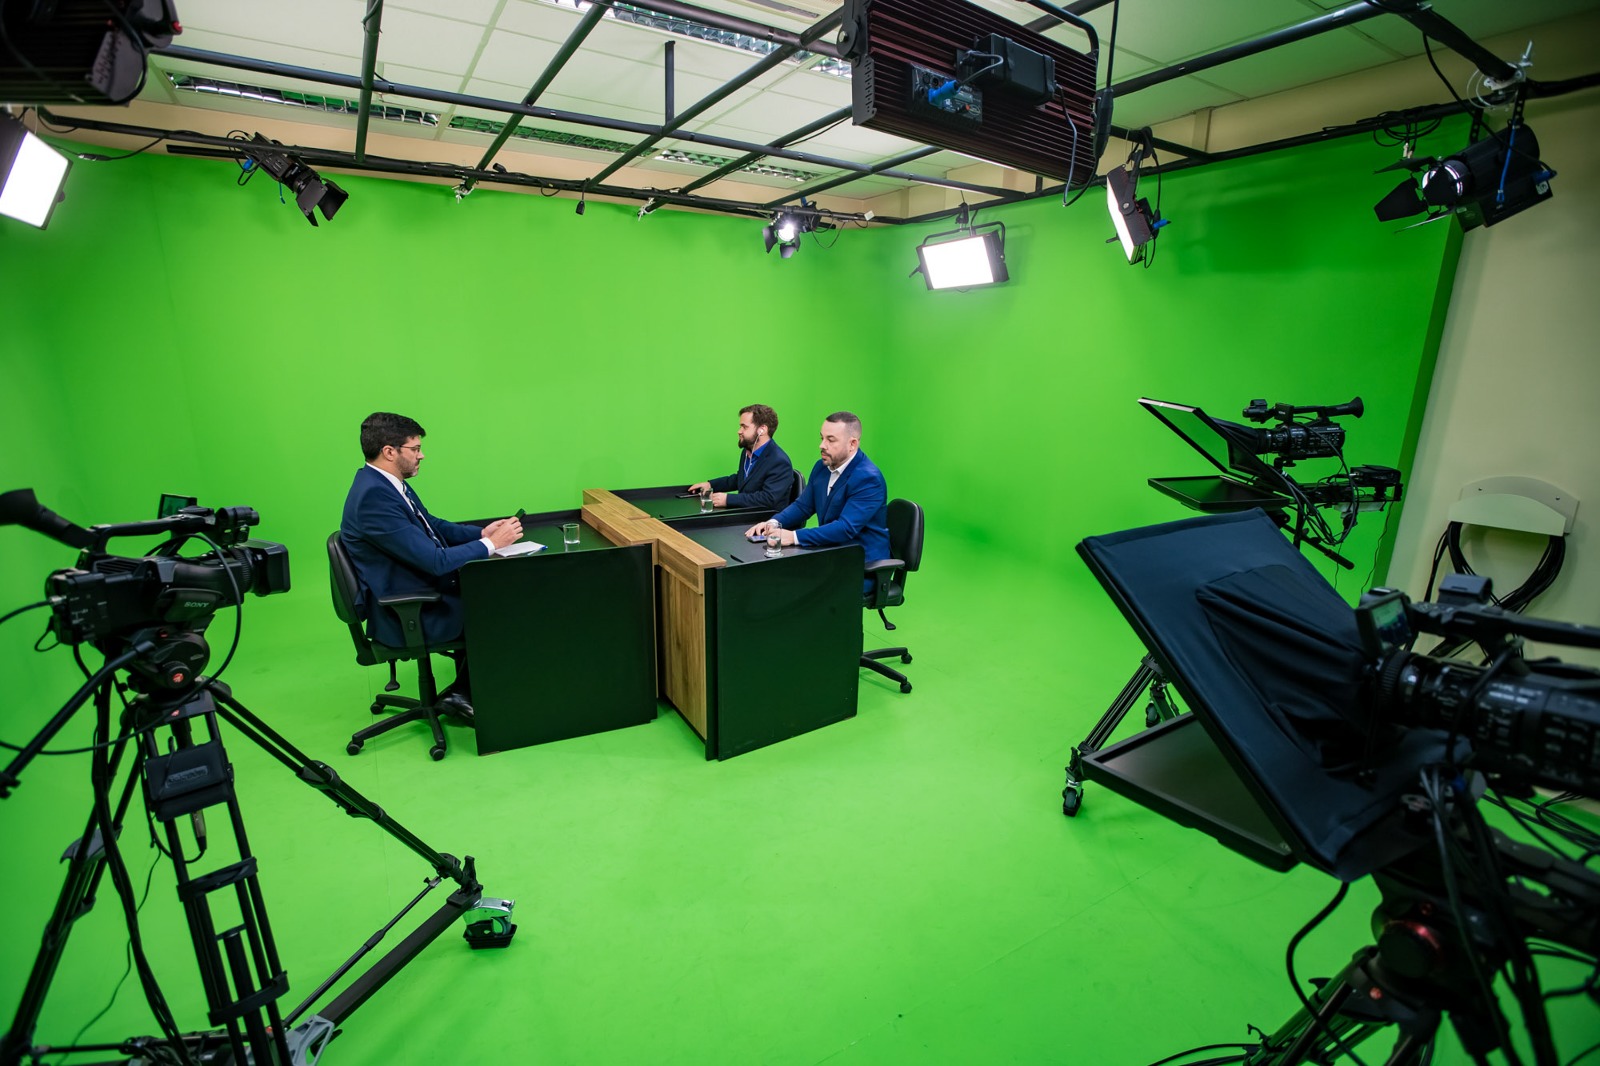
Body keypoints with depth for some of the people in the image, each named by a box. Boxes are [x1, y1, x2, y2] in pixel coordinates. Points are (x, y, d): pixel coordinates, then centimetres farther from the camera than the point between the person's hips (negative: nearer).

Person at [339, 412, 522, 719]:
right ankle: (462, 693, 16)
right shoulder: (374, 496, -26)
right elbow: (436, 561, -28)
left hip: (419, 592, 9)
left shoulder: (389, 484, 4)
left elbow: (434, 526, 16)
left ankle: (465, 689, 15)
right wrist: (491, 544, -17)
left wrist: (481, 532, 0)